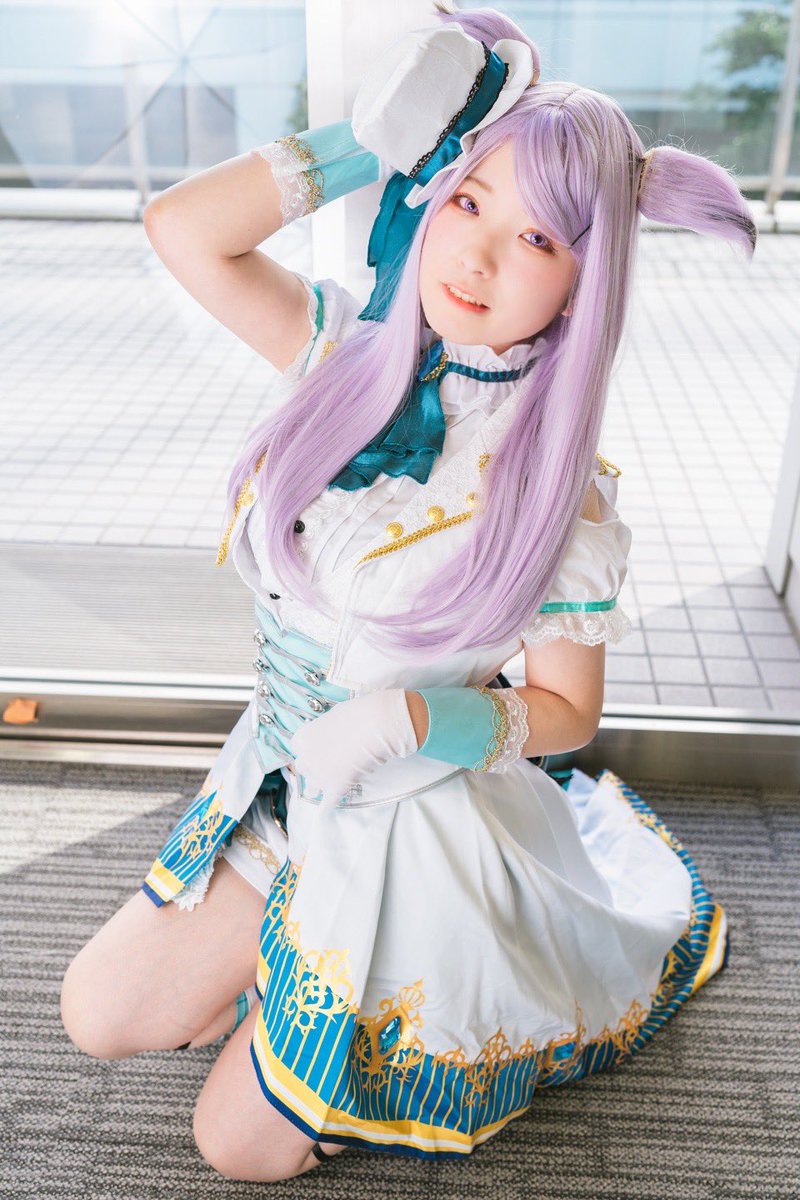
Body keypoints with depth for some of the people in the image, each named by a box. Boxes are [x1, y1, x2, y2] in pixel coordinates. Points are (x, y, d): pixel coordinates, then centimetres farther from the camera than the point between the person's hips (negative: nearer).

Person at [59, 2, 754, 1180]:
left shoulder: (567, 489, -19)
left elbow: (566, 710, -11)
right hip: (279, 790, 5)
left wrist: (413, 720, -26)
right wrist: (366, 144, -16)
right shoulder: (354, 351, -7)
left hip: (415, 828, -4)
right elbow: (181, 228, -12)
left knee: (242, 1144, 8)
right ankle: (302, 962, 31)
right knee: (99, 1017, 14)